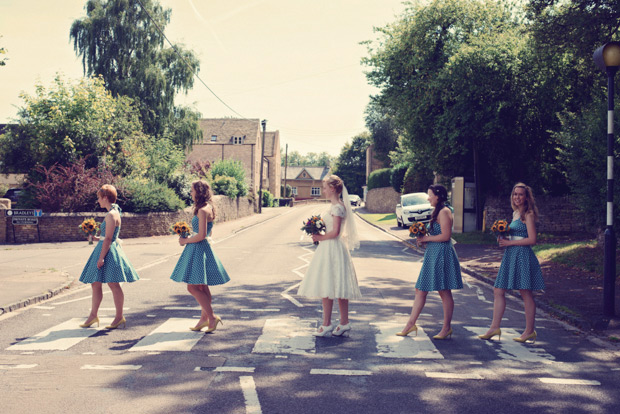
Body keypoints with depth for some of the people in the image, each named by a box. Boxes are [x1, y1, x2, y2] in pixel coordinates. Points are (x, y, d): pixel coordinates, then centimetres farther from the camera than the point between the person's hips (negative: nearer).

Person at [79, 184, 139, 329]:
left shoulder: (111, 215, -16)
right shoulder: (113, 213, 14)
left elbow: (108, 239, -20)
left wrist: (101, 257, -21)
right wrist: (97, 238, 20)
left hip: (109, 251, -10)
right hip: (106, 249, 10)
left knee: (113, 284, -3)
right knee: (95, 284, 12)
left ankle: (119, 317, 4)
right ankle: (93, 316, 19)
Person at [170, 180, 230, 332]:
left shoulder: (203, 211, -18)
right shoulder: (207, 209, 13)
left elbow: (201, 235, -22)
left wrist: (185, 241, -9)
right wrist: (188, 238, 14)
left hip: (198, 249, -10)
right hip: (199, 249, 10)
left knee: (193, 287, -8)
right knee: (202, 287, 13)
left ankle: (212, 317, -6)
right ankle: (204, 318, 20)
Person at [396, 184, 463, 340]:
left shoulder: (444, 212, -13)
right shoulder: (437, 212, 18)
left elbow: (445, 236, -21)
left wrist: (427, 238, -11)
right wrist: (424, 240, 9)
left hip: (442, 255, -10)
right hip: (432, 254, 10)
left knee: (444, 292, 0)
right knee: (420, 291, 9)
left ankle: (447, 328, 10)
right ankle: (411, 324, 13)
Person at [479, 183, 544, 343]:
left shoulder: (528, 214, -9)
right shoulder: (515, 213, 16)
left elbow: (532, 239, -15)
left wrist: (509, 242, -13)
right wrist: (503, 239, 5)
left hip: (523, 255, -9)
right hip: (511, 255, 9)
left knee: (526, 293, 0)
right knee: (498, 291, 6)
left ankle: (530, 331, 10)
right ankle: (495, 327, 11)